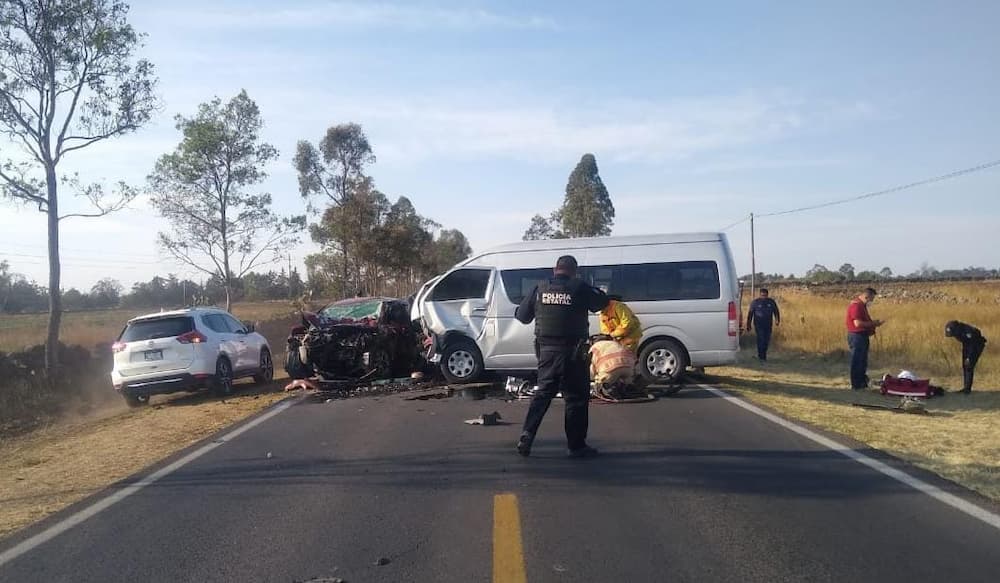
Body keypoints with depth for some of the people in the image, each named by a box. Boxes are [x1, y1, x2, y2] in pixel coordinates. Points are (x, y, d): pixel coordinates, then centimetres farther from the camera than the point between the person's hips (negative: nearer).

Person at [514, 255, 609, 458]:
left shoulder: (540, 288, 2)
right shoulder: (579, 287, -8)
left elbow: (522, 315, 8)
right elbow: (601, 303, 4)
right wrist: (596, 292, 23)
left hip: (546, 350, 4)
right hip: (572, 351, -4)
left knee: (543, 393, 16)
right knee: (576, 397, 6)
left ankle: (526, 436, 4)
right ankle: (576, 446, 10)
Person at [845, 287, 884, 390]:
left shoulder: (862, 305, 16)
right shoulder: (856, 305, -18)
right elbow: (858, 323, -25)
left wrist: (873, 323, 9)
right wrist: (872, 323, -14)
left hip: (863, 336, 11)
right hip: (857, 336, -11)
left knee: (863, 361, 17)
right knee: (857, 361, -4)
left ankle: (862, 383, 25)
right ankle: (856, 385, 2)